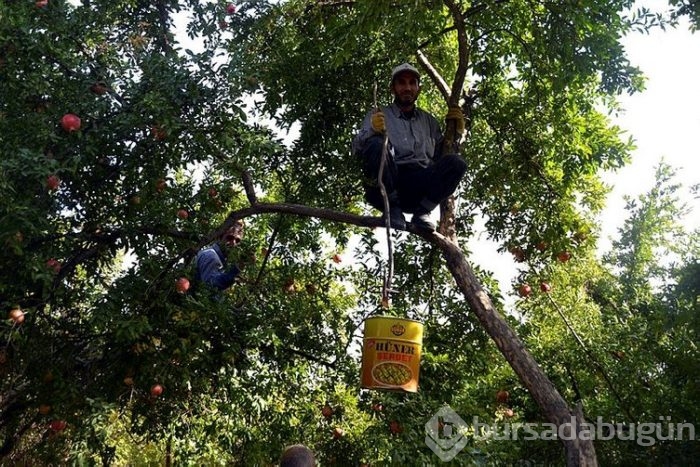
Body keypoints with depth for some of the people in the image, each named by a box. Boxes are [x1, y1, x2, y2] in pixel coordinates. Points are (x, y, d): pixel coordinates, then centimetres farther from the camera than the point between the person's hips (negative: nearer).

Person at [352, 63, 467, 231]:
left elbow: (442, 155, 22)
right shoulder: (378, 116, 15)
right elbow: (356, 147, -2)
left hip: (419, 188, 2)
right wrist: (371, 130, -23)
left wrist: (456, 131, 7)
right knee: (376, 144, -30)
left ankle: (421, 211, -14)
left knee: (456, 162, -21)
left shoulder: (429, 121, 26)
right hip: (385, 188, -2)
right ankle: (392, 208, -17)